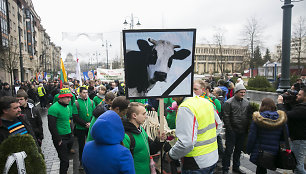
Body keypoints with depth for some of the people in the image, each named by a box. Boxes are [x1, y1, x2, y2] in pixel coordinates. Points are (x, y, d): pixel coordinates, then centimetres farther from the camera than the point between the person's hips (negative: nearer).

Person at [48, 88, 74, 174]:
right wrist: (58, 140, -17)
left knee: (66, 158, 21)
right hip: (60, 138, -8)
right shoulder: (54, 108, -18)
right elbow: (51, 126, -20)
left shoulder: (67, 107, 9)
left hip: (69, 137, 8)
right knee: (64, 160, -2)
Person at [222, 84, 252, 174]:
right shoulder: (229, 102, -9)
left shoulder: (247, 103, 8)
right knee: (229, 150, 1)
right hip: (232, 132, -5)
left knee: (239, 150, 17)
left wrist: (247, 129, 5)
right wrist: (229, 130, -14)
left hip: (243, 132, 6)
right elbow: (226, 117, -12)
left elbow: (249, 116, 13)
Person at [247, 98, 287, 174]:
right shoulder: (281, 119, -4)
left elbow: (251, 137, -11)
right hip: (274, 153, 3)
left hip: (258, 153, -2)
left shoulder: (257, 119, -13)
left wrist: (248, 150, 0)